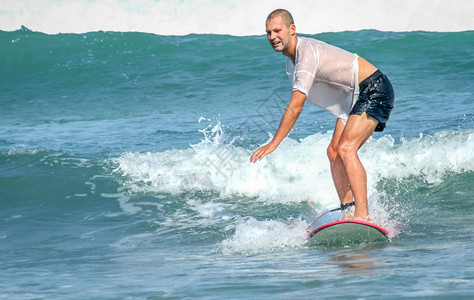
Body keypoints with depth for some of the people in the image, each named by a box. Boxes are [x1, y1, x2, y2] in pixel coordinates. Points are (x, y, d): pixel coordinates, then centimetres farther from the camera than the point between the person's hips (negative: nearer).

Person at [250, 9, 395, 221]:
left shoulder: (307, 54, -25)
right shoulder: (293, 54, 6)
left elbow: (295, 107, -28)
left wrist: (273, 144, -26)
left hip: (375, 90, -10)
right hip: (354, 97, 10)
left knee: (345, 149, -23)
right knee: (334, 151, 3)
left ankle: (363, 214, -30)